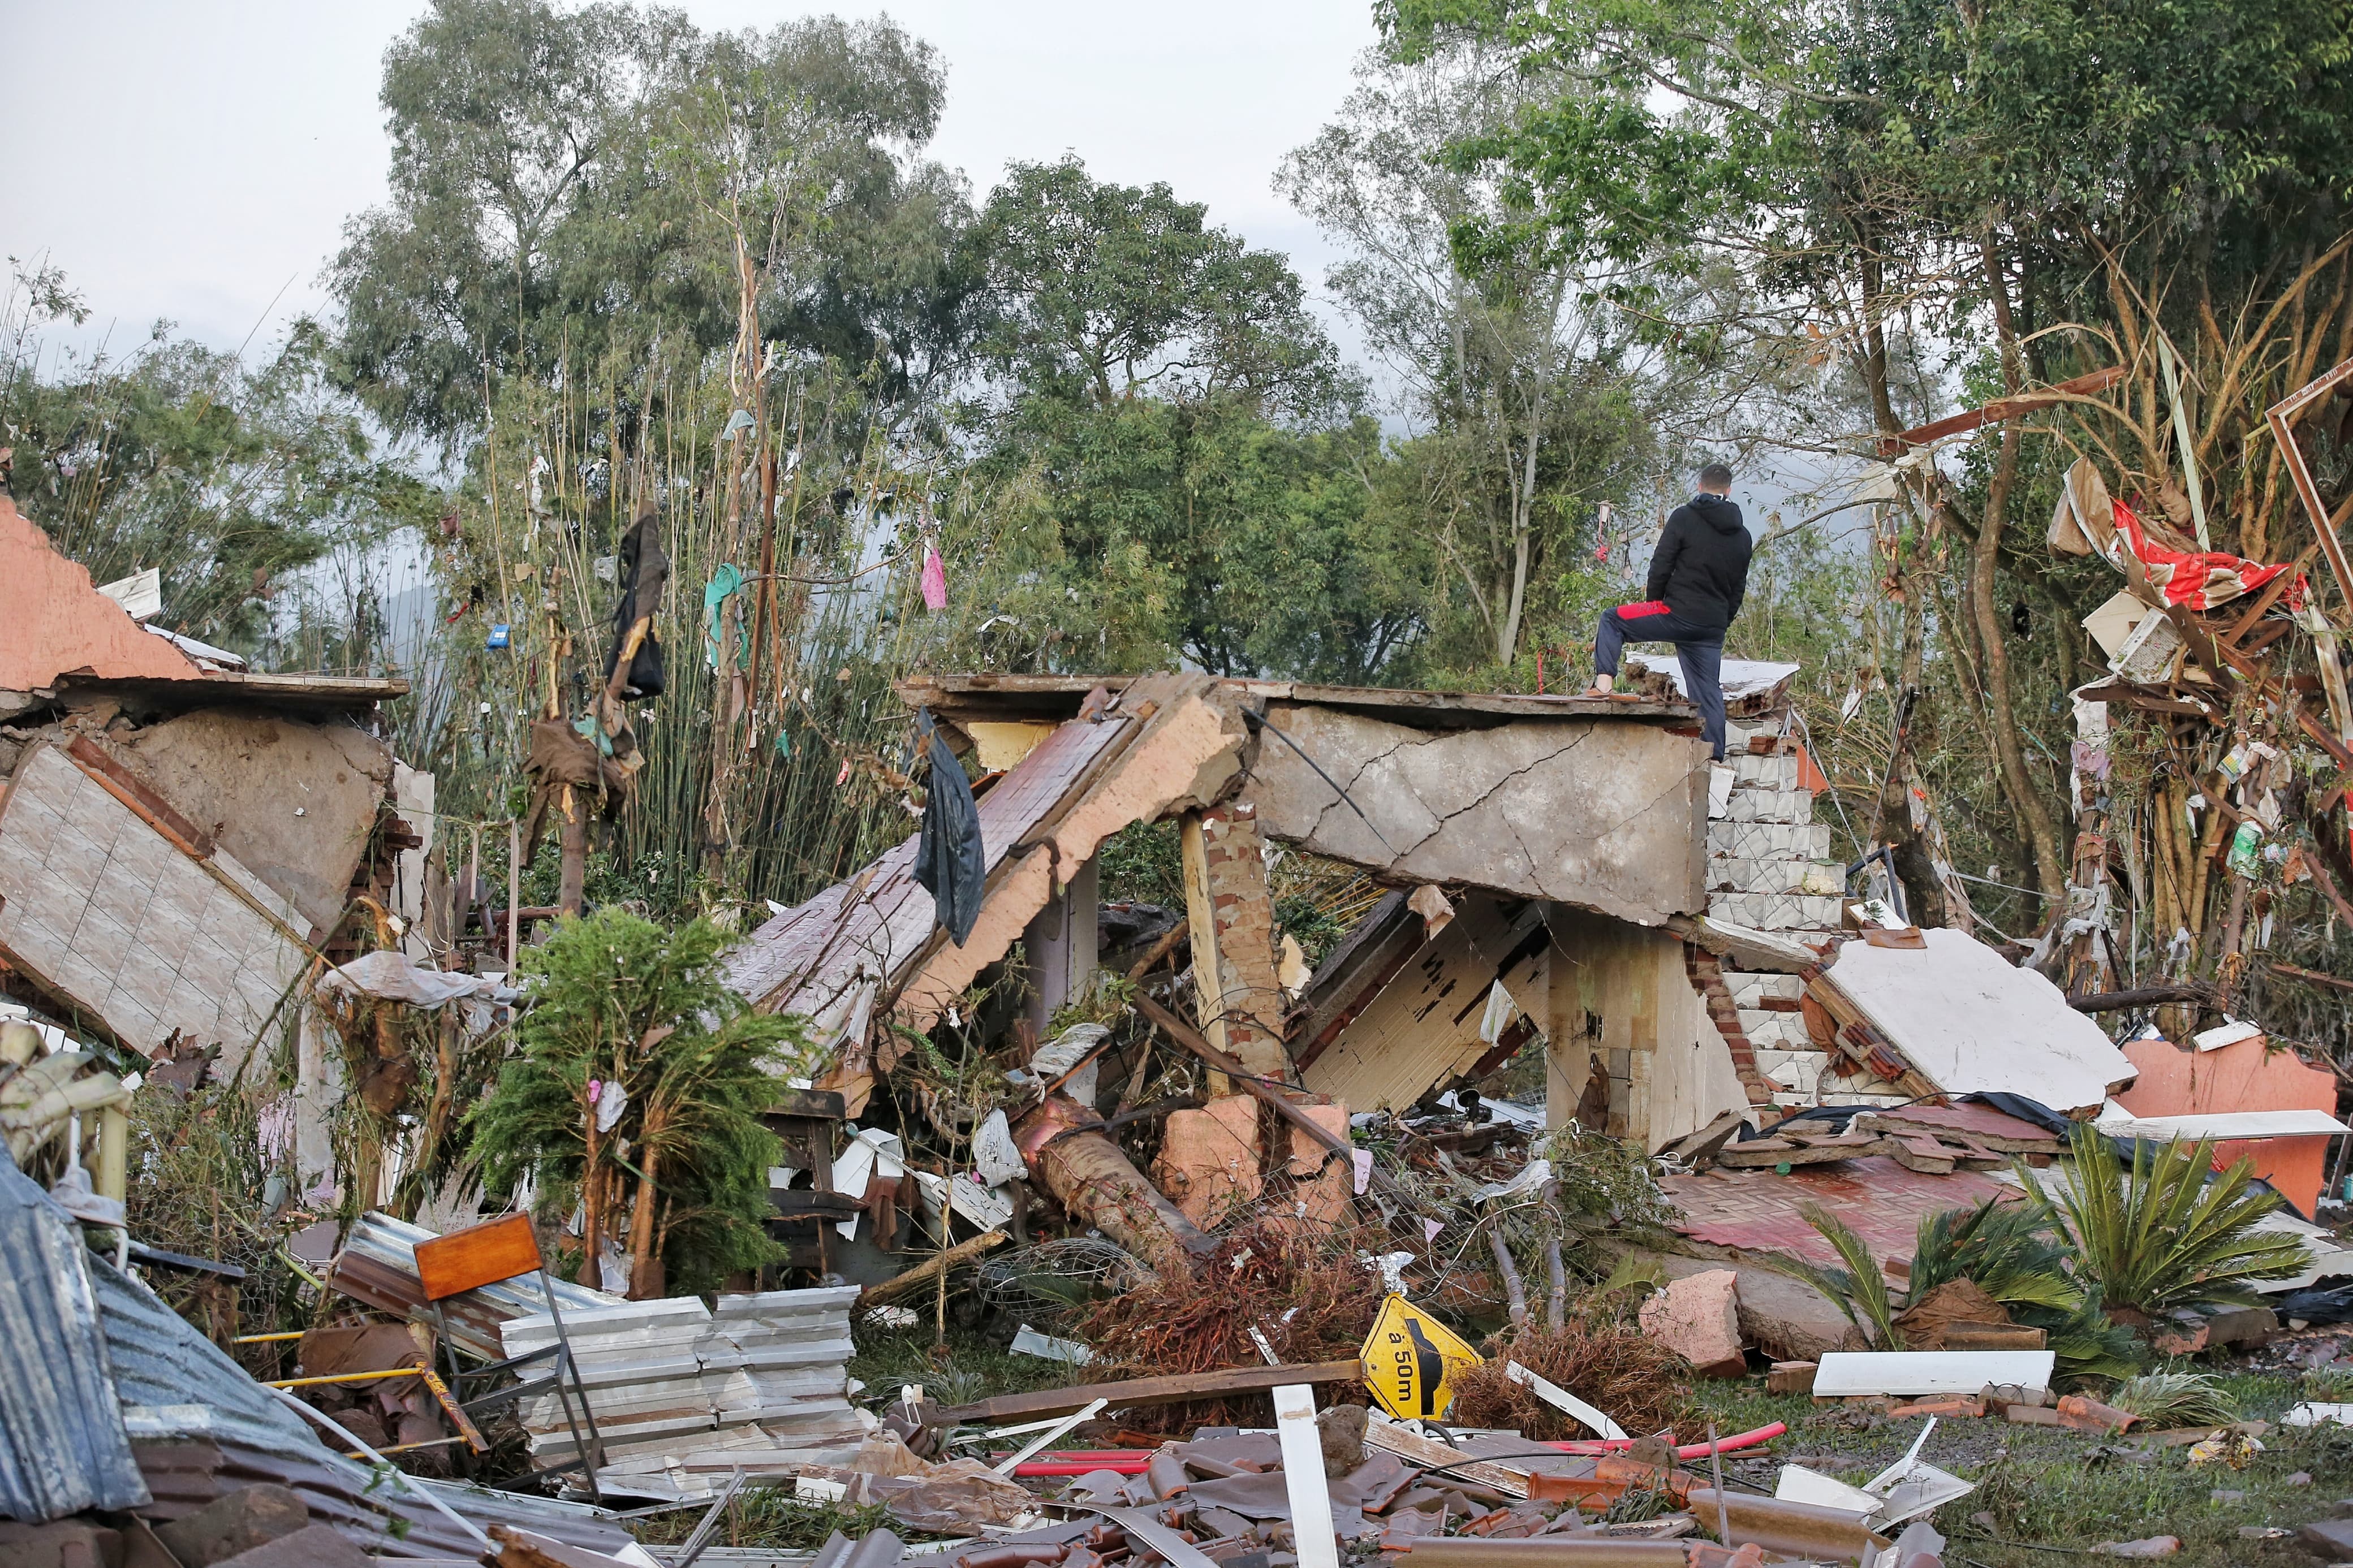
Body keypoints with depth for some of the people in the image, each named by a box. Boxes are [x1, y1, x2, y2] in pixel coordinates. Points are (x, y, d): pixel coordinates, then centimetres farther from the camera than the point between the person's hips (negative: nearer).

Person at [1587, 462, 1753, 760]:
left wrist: (1654, 602, 9)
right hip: (1713, 629, 5)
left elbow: (1661, 566, -6)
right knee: (1709, 694, 10)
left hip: (1678, 613, -5)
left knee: (1612, 621, 13)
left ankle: (1604, 681, 0)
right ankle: (1715, 757, 7)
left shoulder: (1685, 517, -4)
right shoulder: (1741, 535, 13)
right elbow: (1738, 590, 17)